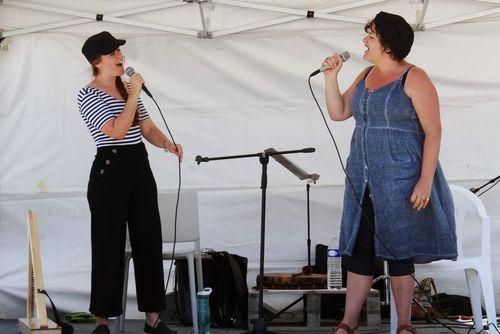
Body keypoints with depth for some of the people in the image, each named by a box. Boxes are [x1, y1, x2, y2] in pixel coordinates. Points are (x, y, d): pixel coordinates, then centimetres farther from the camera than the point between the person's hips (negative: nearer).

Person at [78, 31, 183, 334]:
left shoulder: (129, 90, 15)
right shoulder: (89, 95, -6)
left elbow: (148, 129, 13)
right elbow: (116, 131, -18)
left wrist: (167, 143, -7)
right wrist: (133, 94, -14)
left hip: (141, 169, 7)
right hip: (110, 172, -7)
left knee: (150, 242, 6)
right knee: (109, 247, -1)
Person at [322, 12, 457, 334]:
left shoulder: (414, 79, -10)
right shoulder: (367, 76, 11)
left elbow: (433, 132, -13)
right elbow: (338, 113, 14)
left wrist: (426, 180, -19)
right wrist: (331, 77, 1)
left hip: (401, 183, -6)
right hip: (363, 181, 7)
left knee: (398, 252, 0)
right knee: (359, 250, 6)